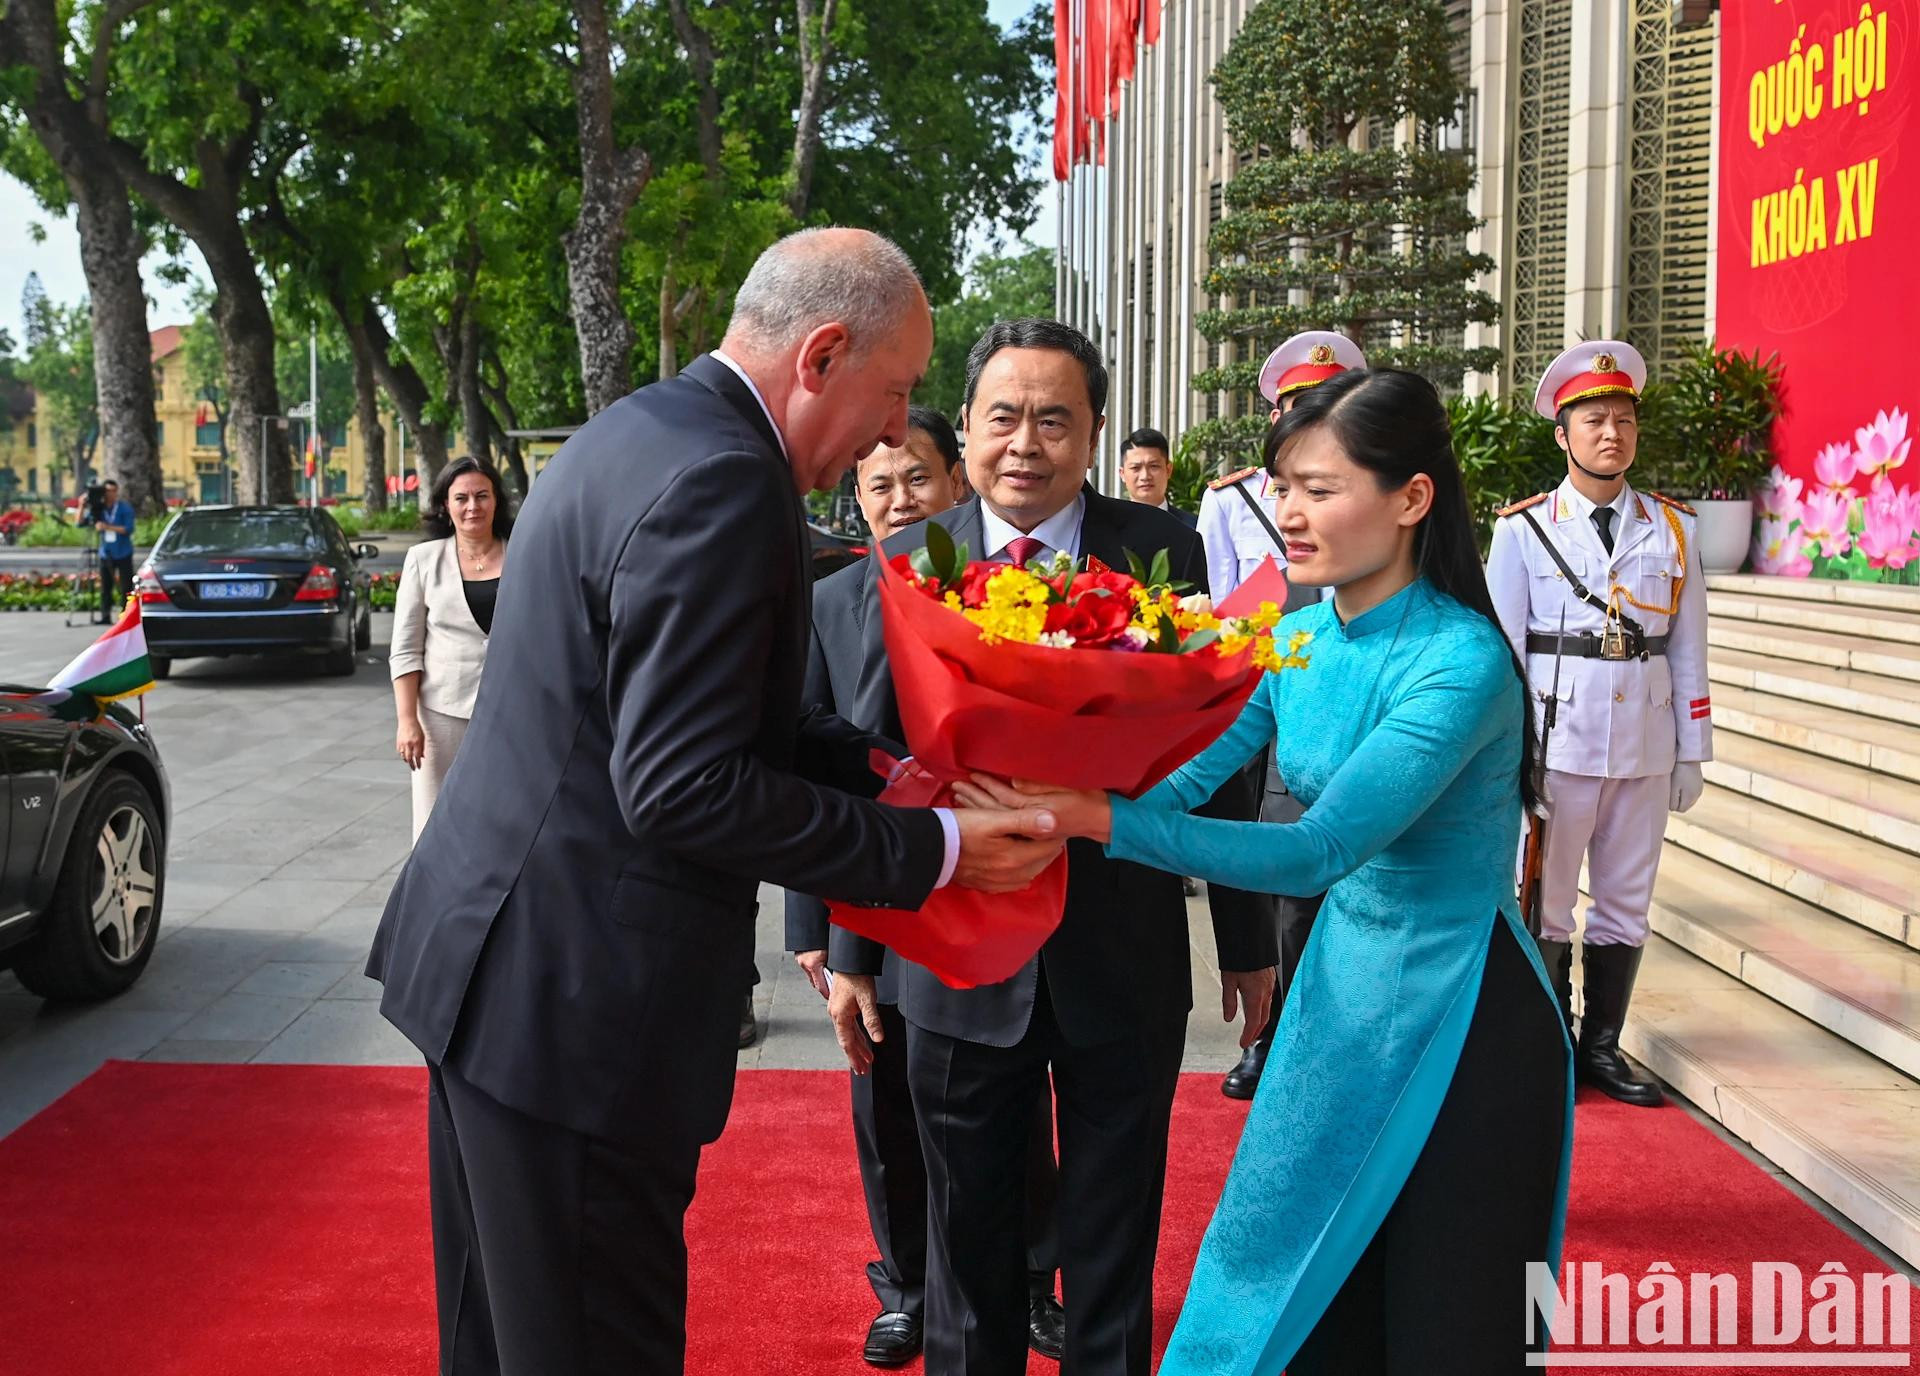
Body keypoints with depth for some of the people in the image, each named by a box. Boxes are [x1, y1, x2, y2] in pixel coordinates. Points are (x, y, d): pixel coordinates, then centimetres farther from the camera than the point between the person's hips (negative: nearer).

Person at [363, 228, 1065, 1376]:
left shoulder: (646, 430, 11)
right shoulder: (721, 484, -21)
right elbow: (684, 789, -24)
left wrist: (883, 769, 8)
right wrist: (934, 847, -17)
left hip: (491, 956, 11)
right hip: (576, 1001, -10)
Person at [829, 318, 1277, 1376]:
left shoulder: (1165, 552, -4)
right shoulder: (909, 562, -2)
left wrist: (1248, 942, 3)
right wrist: (851, 951, 2)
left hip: (1126, 960, 0)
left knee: (1116, 1246, 16)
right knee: (968, 1246, 17)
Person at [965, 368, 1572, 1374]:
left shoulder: (1460, 663, -23)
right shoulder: (1299, 638, 0)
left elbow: (1320, 849, -31)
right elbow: (1184, 777, -4)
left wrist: (1094, 819, -35)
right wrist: (1042, 785, -21)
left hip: (1460, 1027, -7)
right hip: (1339, 995, 7)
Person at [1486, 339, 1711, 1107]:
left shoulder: (1673, 529, 8)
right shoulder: (1523, 528, -1)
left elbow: (1688, 649, 8)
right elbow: (1500, 647, -2)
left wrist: (1692, 753, 5)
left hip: (1646, 743, 3)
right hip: (1557, 740, -3)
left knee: (1625, 903, 11)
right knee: (1544, 902, 5)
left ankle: (1602, 1047, 25)